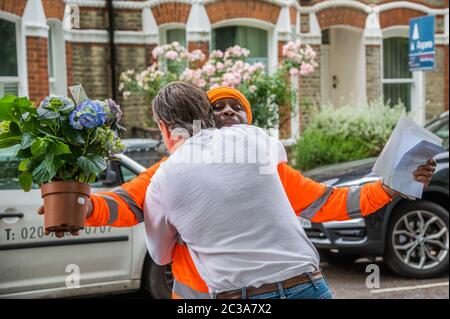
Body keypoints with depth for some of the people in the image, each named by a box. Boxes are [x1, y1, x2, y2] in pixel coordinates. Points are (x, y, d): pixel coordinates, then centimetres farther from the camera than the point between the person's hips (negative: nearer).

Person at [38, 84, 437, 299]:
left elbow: (329, 204, 5)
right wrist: (86, 207, -33)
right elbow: (130, 203, -13)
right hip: (197, 294, -2)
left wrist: (390, 186, -4)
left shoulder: (270, 168, 6)